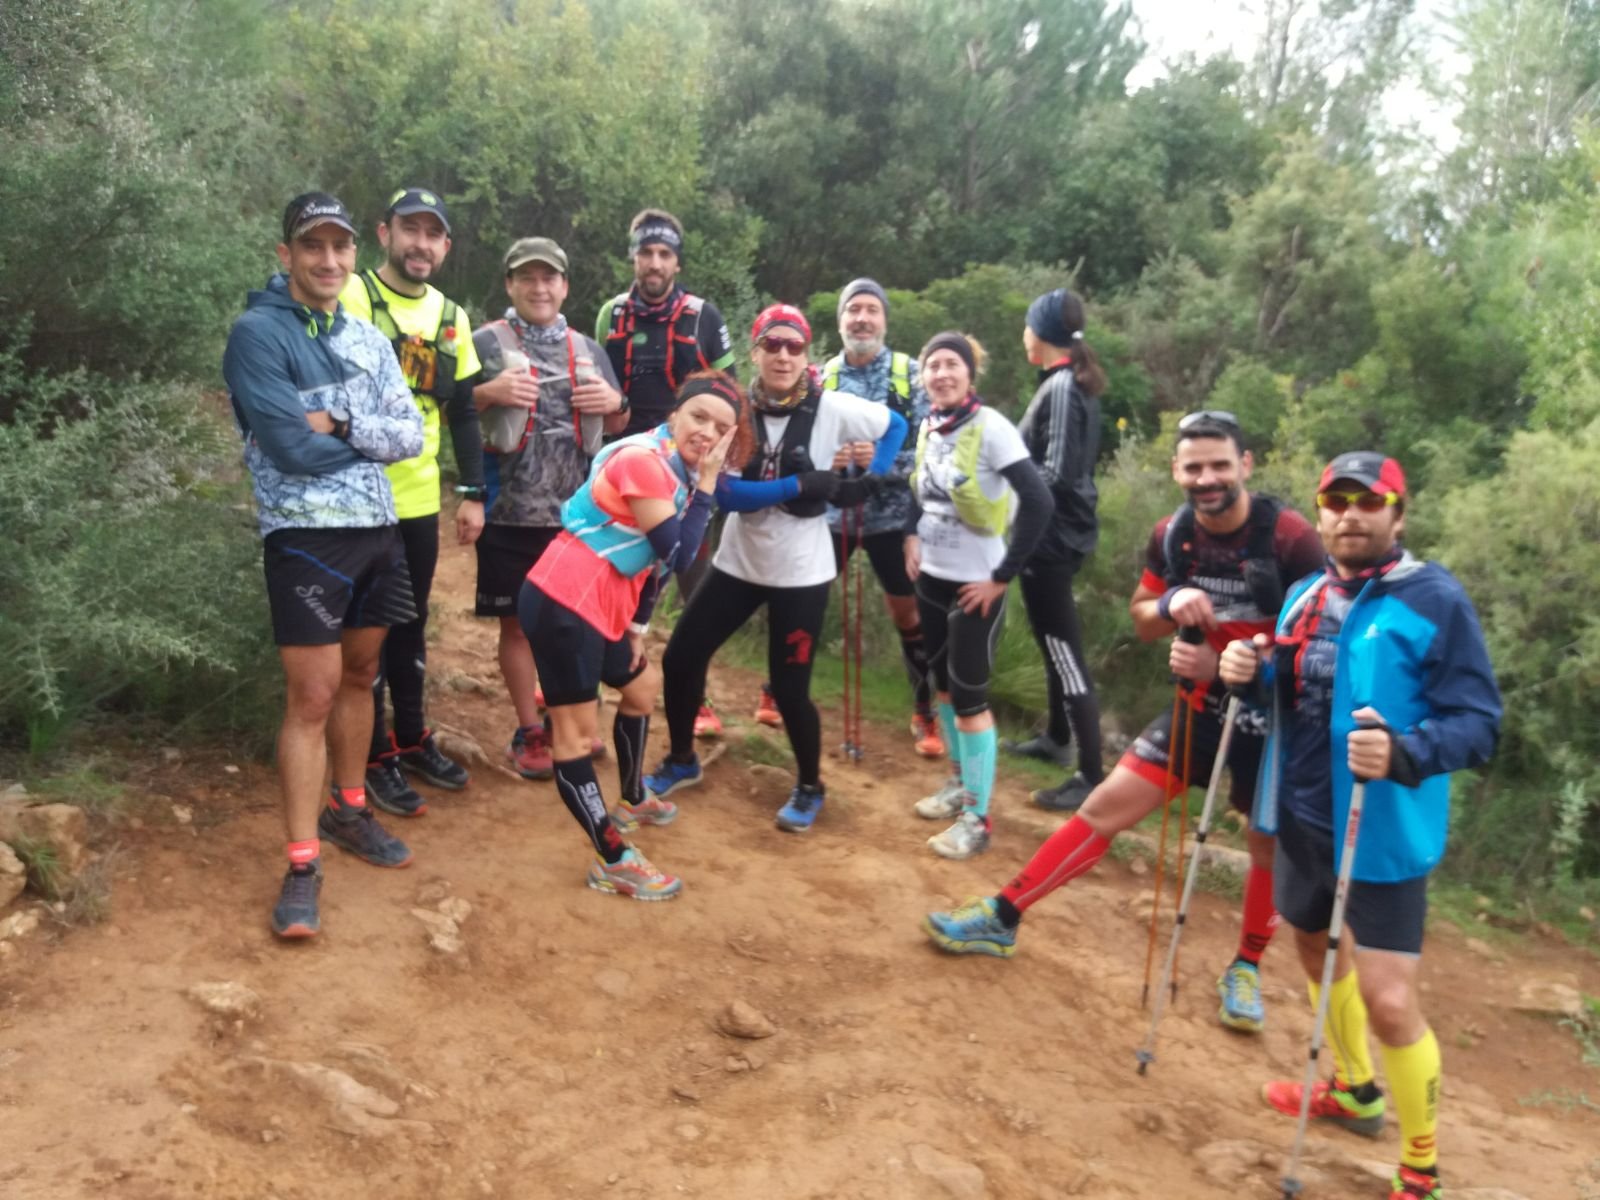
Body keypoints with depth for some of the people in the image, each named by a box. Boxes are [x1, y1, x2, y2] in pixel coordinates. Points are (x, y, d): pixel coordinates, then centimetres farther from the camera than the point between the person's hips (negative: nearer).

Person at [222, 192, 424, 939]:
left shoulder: (368, 339, 10)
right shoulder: (258, 333, -10)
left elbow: (411, 435, 1)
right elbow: (294, 449, -19)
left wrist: (339, 422, -15)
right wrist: (373, 437, -4)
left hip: (379, 531, 7)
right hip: (305, 539, -6)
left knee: (360, 676, 17)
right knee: (312, 695, -5)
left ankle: (349, 810, 34)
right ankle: (303, 864, 4)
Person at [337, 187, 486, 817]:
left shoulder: (451, 317, 11)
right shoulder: (349, 297, -7)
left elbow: (463, 412, 14)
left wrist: (472, 493, 9)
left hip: (420, 499, 5)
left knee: (411, 623, 16)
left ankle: (413, 739, 30)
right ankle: (376, 758, 15)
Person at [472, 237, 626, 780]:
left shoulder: (588, 349, 12)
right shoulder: (485, 343, -1)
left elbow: (618, 426, 19)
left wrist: (615, 402, -3)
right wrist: (488, 393, -19)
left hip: (576, 512, 4)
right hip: (510, 513, -3)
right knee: (518, 624, 5)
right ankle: (528, 732, 20)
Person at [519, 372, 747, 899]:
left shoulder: (678, 468, 12)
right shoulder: (644, 461, -17)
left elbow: (659, 556, 16)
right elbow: (680, 556, -20)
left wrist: (638, 625, 15)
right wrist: (705, 485, -15)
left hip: (601, 605, 11)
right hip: (562, 602, -11)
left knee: (641, 687, 27)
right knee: (576, 733, -3)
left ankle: (632, 801, 47)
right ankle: (613, 861, 3)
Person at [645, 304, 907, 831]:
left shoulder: (832, 408, -12)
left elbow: (896, 426, 5)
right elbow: (726, 493, -17)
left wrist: (866, 482, -8)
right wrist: (802, 485, -26)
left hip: (801, 572, -3)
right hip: (738, 562, 4)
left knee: (789, 688, -2)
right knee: (680, 659, 7)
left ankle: (810, 788, 25)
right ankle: (681, 760, 32)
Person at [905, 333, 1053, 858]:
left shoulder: (990, 427, -17)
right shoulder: (928, 426, 4)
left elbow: (1038, 502, -22)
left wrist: (1003, 576, -20)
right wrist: (912, 535, 6)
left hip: (975, 583, -7)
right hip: (931, 576, 7)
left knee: (970, 694, -3)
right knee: (944, 684, 17)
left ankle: (977, 819, 7)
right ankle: (960, 782, 35)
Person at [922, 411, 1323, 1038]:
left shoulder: (1290, 537, -20)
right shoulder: (1172, 535, -6)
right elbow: (1141, 617, 7)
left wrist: (1224, 664, -25)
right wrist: (1170, 605, -18)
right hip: (1202, 704, 3)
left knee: (1271, 843, 9)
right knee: (1109, 804, 0)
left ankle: (1246, 967, 34)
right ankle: (1003, 916, 7)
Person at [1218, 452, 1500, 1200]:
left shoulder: (1437, 600, -15)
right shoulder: (1306, 594, 6)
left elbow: (1477, 722, -18)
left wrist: (1406, 754, -37)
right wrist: (1251, 672, -5)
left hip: (1383, 831, -7)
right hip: (1301, 817, 8)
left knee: (1388, 1001, -7)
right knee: (1317, 948, 23)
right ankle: (1354, 1091, 49)